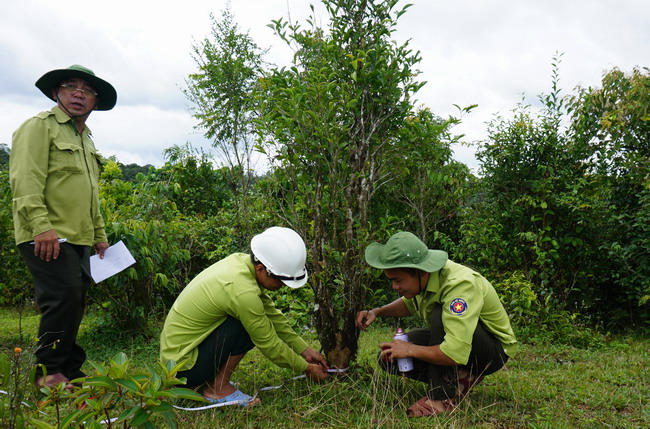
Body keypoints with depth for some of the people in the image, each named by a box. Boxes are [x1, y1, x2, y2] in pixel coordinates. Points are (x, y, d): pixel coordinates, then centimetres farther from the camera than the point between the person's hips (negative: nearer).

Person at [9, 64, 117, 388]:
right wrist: (41, 227, -25)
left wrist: (99, 235, 24)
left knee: (73, 303, 9)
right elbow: (26, 181, -15)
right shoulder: (39, 126, -2)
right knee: (65, 296, -15)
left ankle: (70, 371, 19)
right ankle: (49, 372, 0)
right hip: (48, 238, -8)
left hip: (78, 240, 8)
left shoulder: (86, 139, 23)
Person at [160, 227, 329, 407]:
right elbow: (269, 345, -17)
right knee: (250, 326, -21)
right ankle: (217, 387, -5)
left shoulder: (242, 260, -4)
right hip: (182, 367, -9)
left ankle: (209, 379, 12)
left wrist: (305, 350, 8)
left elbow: (272, 314, 6)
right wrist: (306, 368, -3)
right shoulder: (243, 292, -30)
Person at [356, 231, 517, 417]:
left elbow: (455, 354, -41)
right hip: (451, 338, 8)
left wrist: (409, 350, -26)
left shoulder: (460, 285, -34)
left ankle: (443, 397, -21)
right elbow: (409, 303, 13)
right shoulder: (422, 276, -11)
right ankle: (460, 379, 1)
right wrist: (377, 312, -6)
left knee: (440, 315, -36)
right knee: (388, 357, -8)